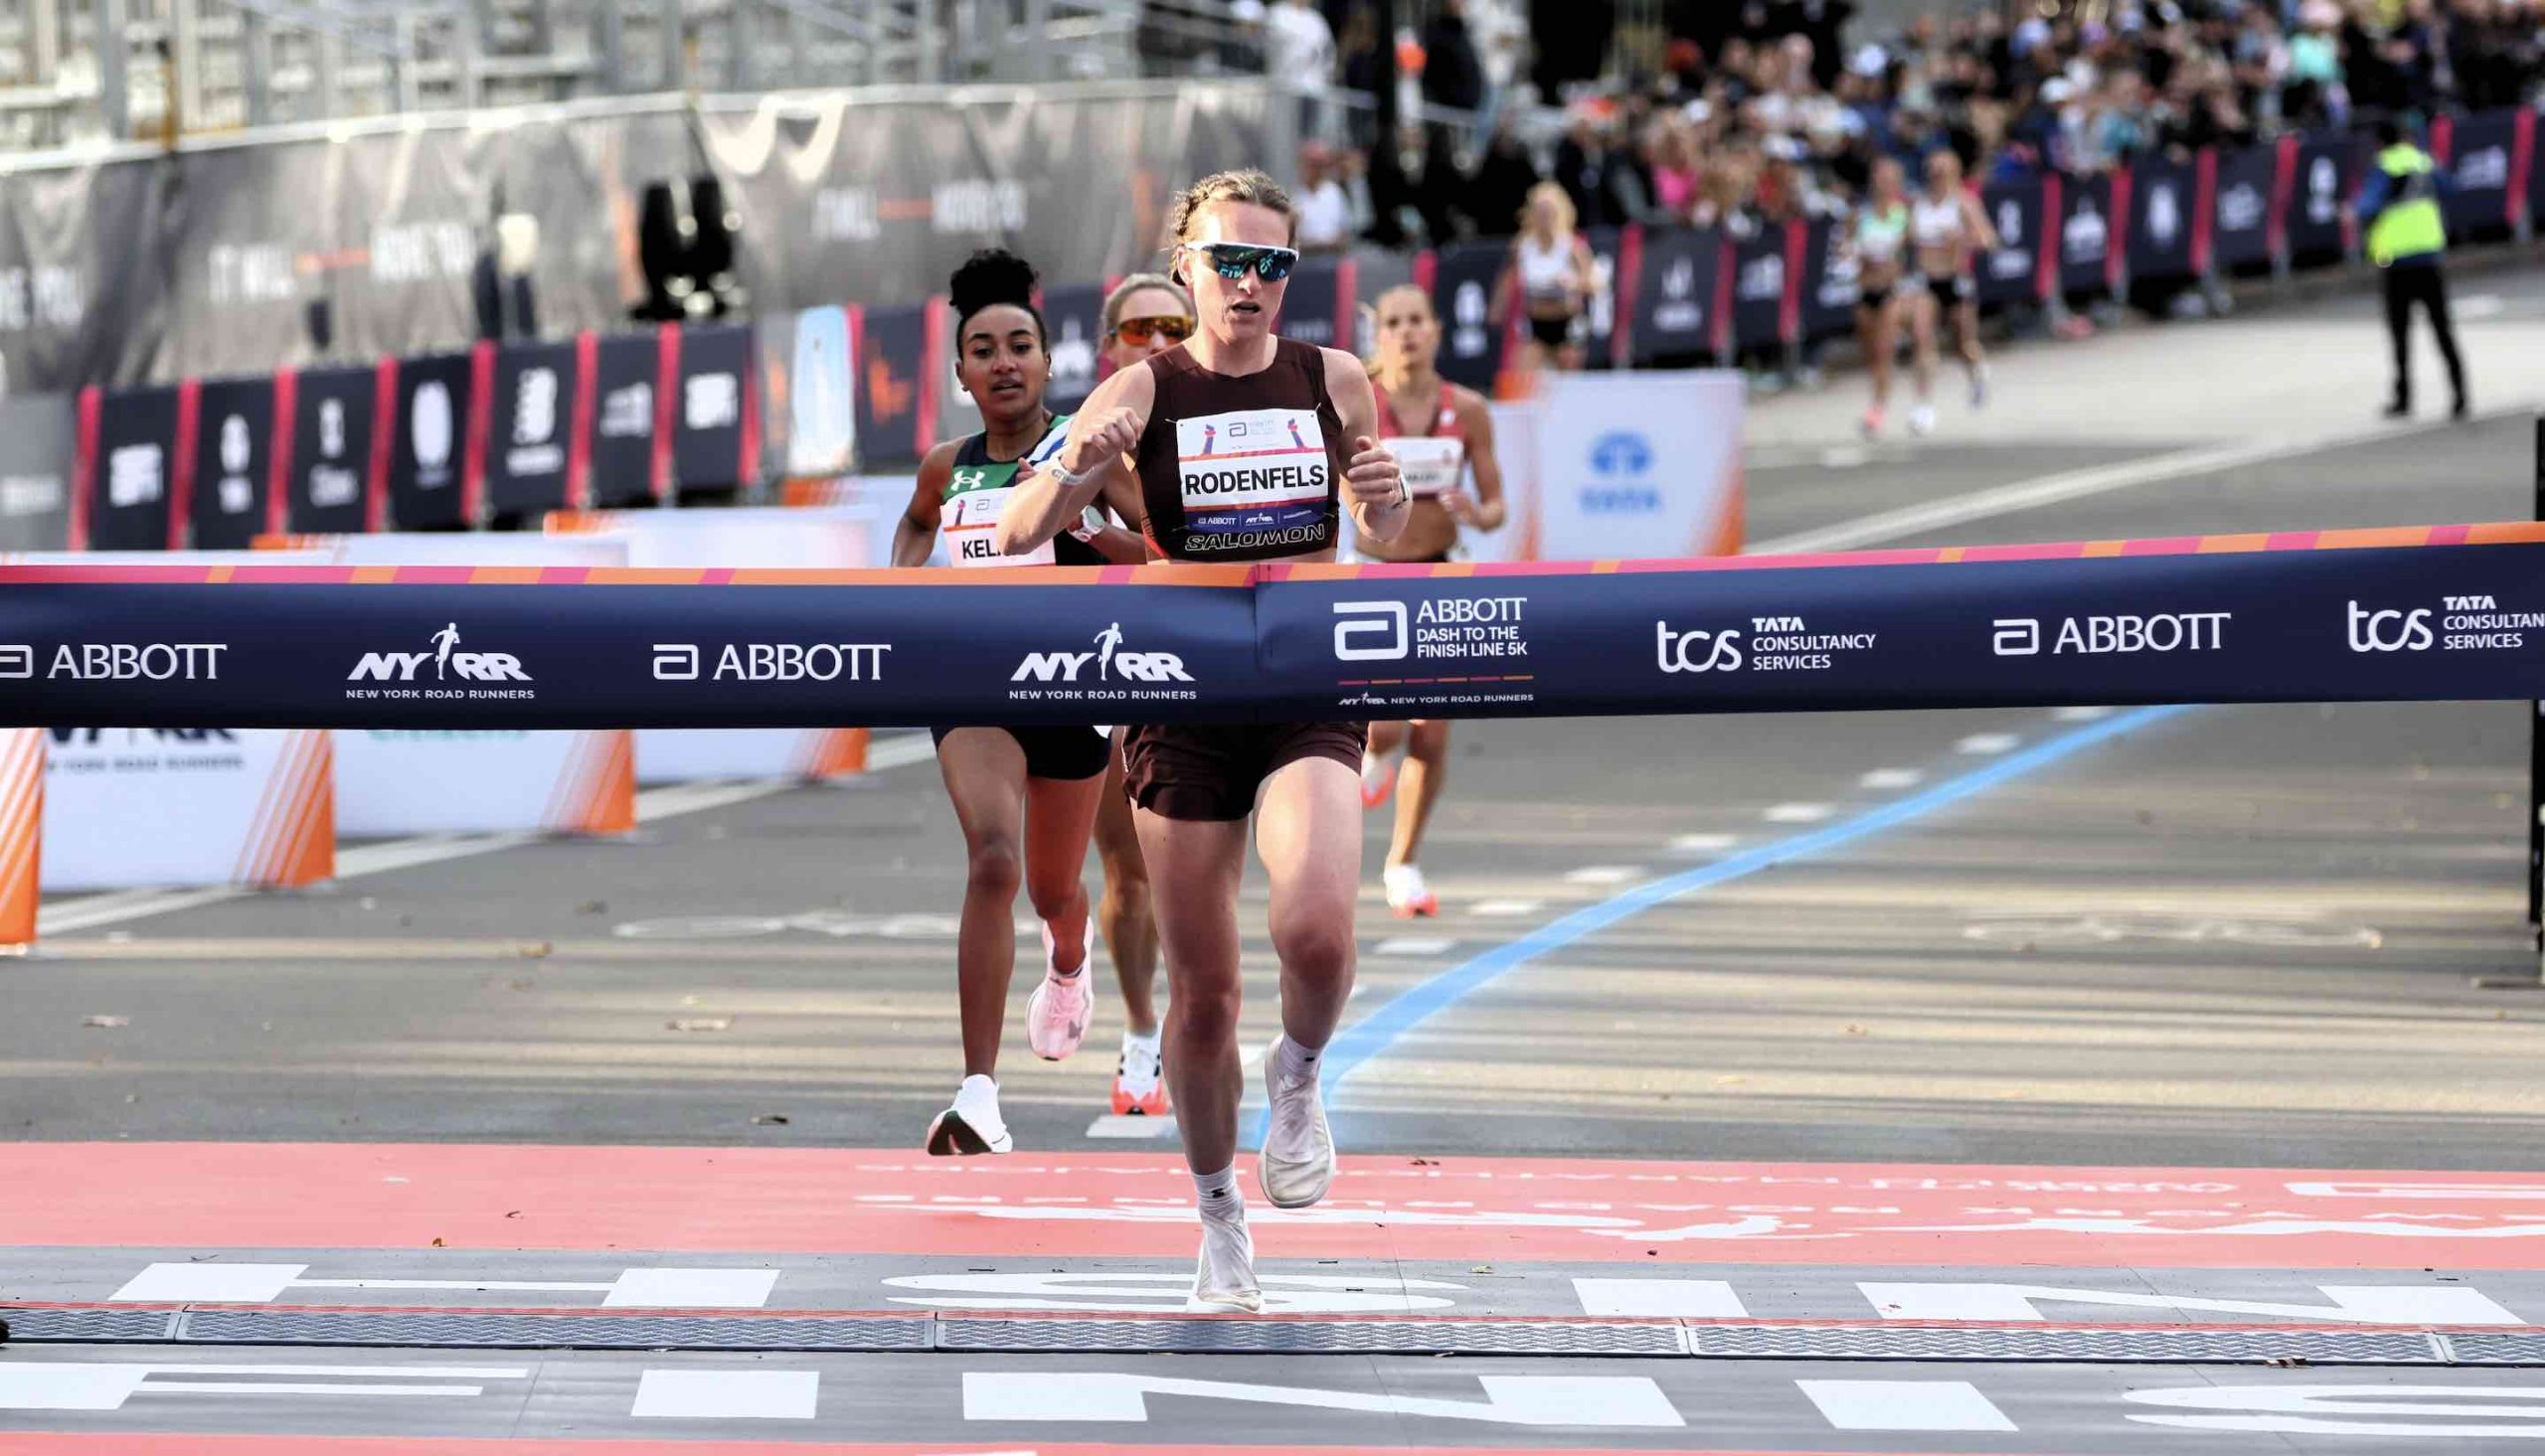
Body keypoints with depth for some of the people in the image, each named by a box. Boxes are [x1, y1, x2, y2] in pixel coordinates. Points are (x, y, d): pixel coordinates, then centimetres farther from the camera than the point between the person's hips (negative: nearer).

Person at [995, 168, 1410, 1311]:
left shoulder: (1335, 382, 2)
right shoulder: (1145, 392, -5)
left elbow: (1379, 531, 17)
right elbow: (1017, 536, -11)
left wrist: (1386, 500, -7)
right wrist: (1076, 470, -31)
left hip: (1311, 700, 0)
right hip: (1184, 709, 0)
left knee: (1317, 931, -26)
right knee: (1204, 990, 4)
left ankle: (1298, 1076, 7)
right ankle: (1218, 1214, 25)